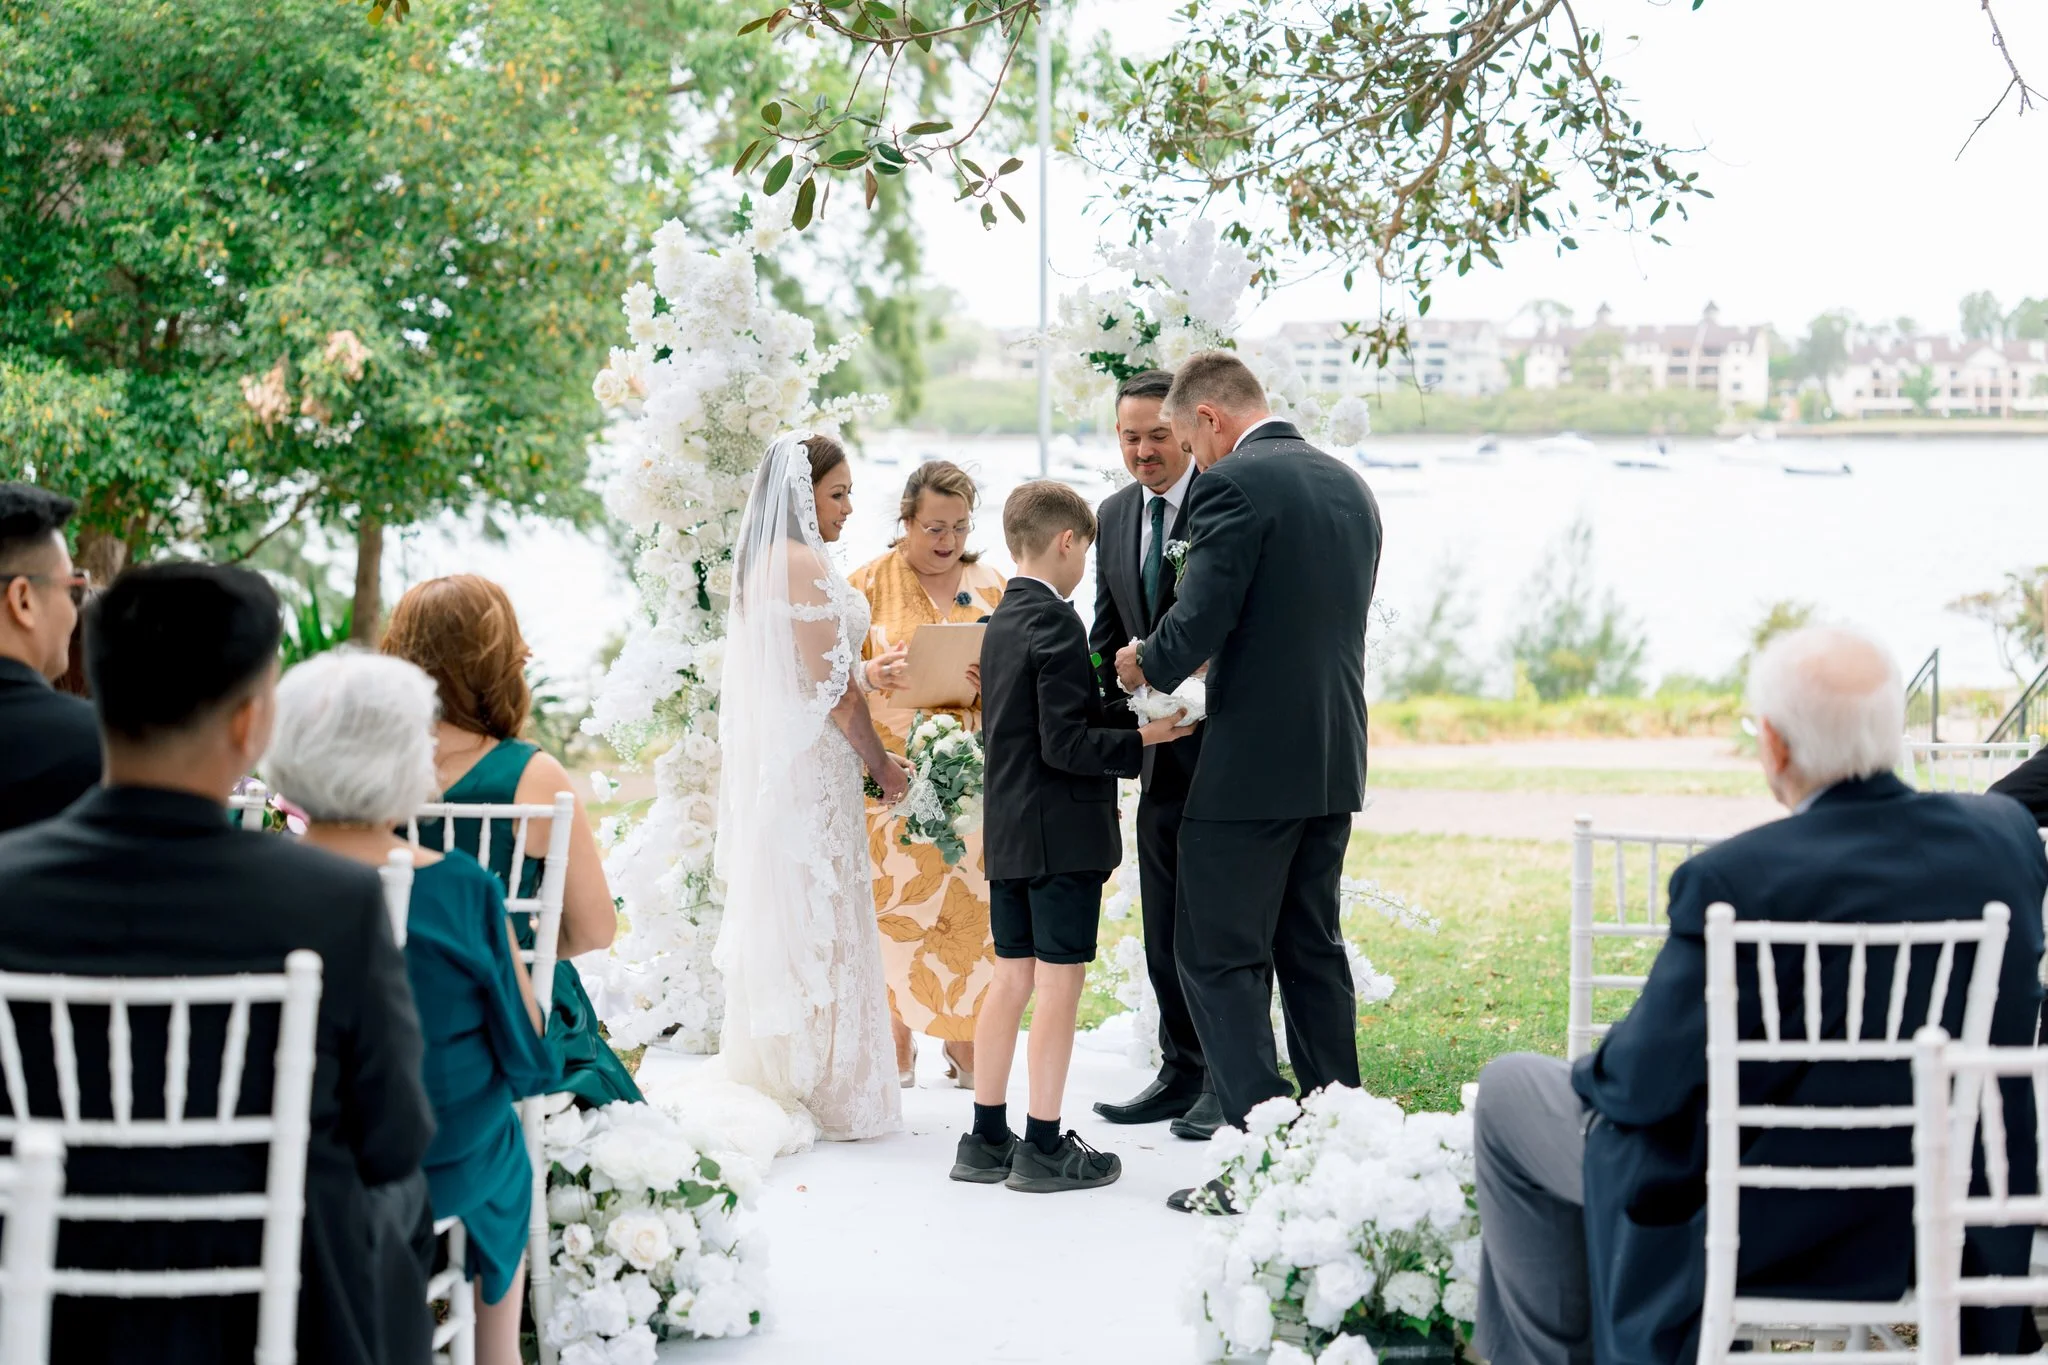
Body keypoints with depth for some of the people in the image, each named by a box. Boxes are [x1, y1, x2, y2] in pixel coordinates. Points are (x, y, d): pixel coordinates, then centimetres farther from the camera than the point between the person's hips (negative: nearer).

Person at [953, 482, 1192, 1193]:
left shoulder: (1000, 622, 11)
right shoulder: (1056, 623, -15)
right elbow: (1066, 744, -20)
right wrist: (1143, 738, -13)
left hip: (1007, 833, 9)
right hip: (1063, 833, -9)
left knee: (1012, 978, 12)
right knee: (1059, 982, -2)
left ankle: (987, 1140, 16)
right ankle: (1044, 1147, 2)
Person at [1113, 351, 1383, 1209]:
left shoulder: (1232, 486, -13)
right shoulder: (1351, 487, 13)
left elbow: (1197, 623, -19)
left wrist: (1151, 665, 2)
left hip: (1254, 763, -8)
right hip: (1335, 760, 8)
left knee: (1219, 958, -1)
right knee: (1313, 949, 16)